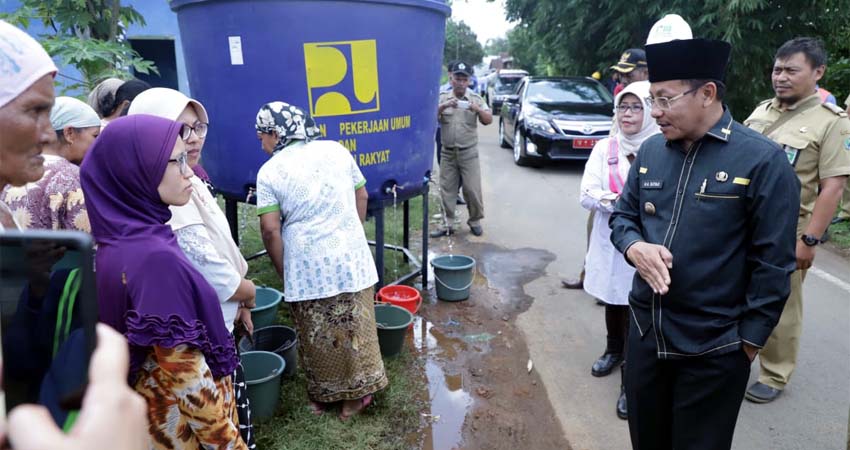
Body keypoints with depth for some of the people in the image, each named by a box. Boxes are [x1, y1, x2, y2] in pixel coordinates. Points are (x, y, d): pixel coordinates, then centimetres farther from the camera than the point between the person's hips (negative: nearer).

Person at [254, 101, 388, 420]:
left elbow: (270, 230, -8)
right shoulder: (336, 150, 4)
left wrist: (283, 271, 4)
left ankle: (321, 395, 31)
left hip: (307, 266, -2)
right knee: (354, 329, 14)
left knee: (316, 336, 14)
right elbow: (362, 196, 10)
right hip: (350, 257, 3)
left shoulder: (269, 171, -5)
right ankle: (358, 391, 28)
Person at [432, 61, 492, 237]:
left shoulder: (476, 99, 3)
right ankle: (447, 224, 13)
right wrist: (443, 107, -22)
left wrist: (477, 109, -20)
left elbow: (488, 120, -3)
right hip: (448, 152, 1)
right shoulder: (442, 98, 4)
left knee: (472, 189, 0)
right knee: (447, 189, 4)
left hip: (469, 152, -1)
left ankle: (475, 221, 17)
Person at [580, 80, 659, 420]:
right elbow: (587, 195, -8)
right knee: (612, 301, 21)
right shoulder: (604, 148, 0)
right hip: (609, 242, 4)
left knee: (636, 311, -2)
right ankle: (614, 350, 45)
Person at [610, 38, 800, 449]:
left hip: (713, 350, -5)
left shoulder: (762, 161, -14)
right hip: (644, 332, 5)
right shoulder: (650, 151, 2)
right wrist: (634, 247, -12)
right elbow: (622, 215, 10)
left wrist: (749, 340, -9)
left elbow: (773, 264, -12)